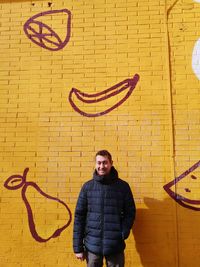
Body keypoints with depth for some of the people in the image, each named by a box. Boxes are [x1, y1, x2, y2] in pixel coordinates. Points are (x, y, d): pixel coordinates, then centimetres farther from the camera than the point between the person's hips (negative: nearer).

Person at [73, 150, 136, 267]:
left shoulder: (123, 186, -3)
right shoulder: (87, 186, -2)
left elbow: (130, 213, 2)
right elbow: (79, 216, 0)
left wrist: (123, 234, -11)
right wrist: (78, 247, 0)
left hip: (115, 246, -1)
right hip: (92, 245, 1)